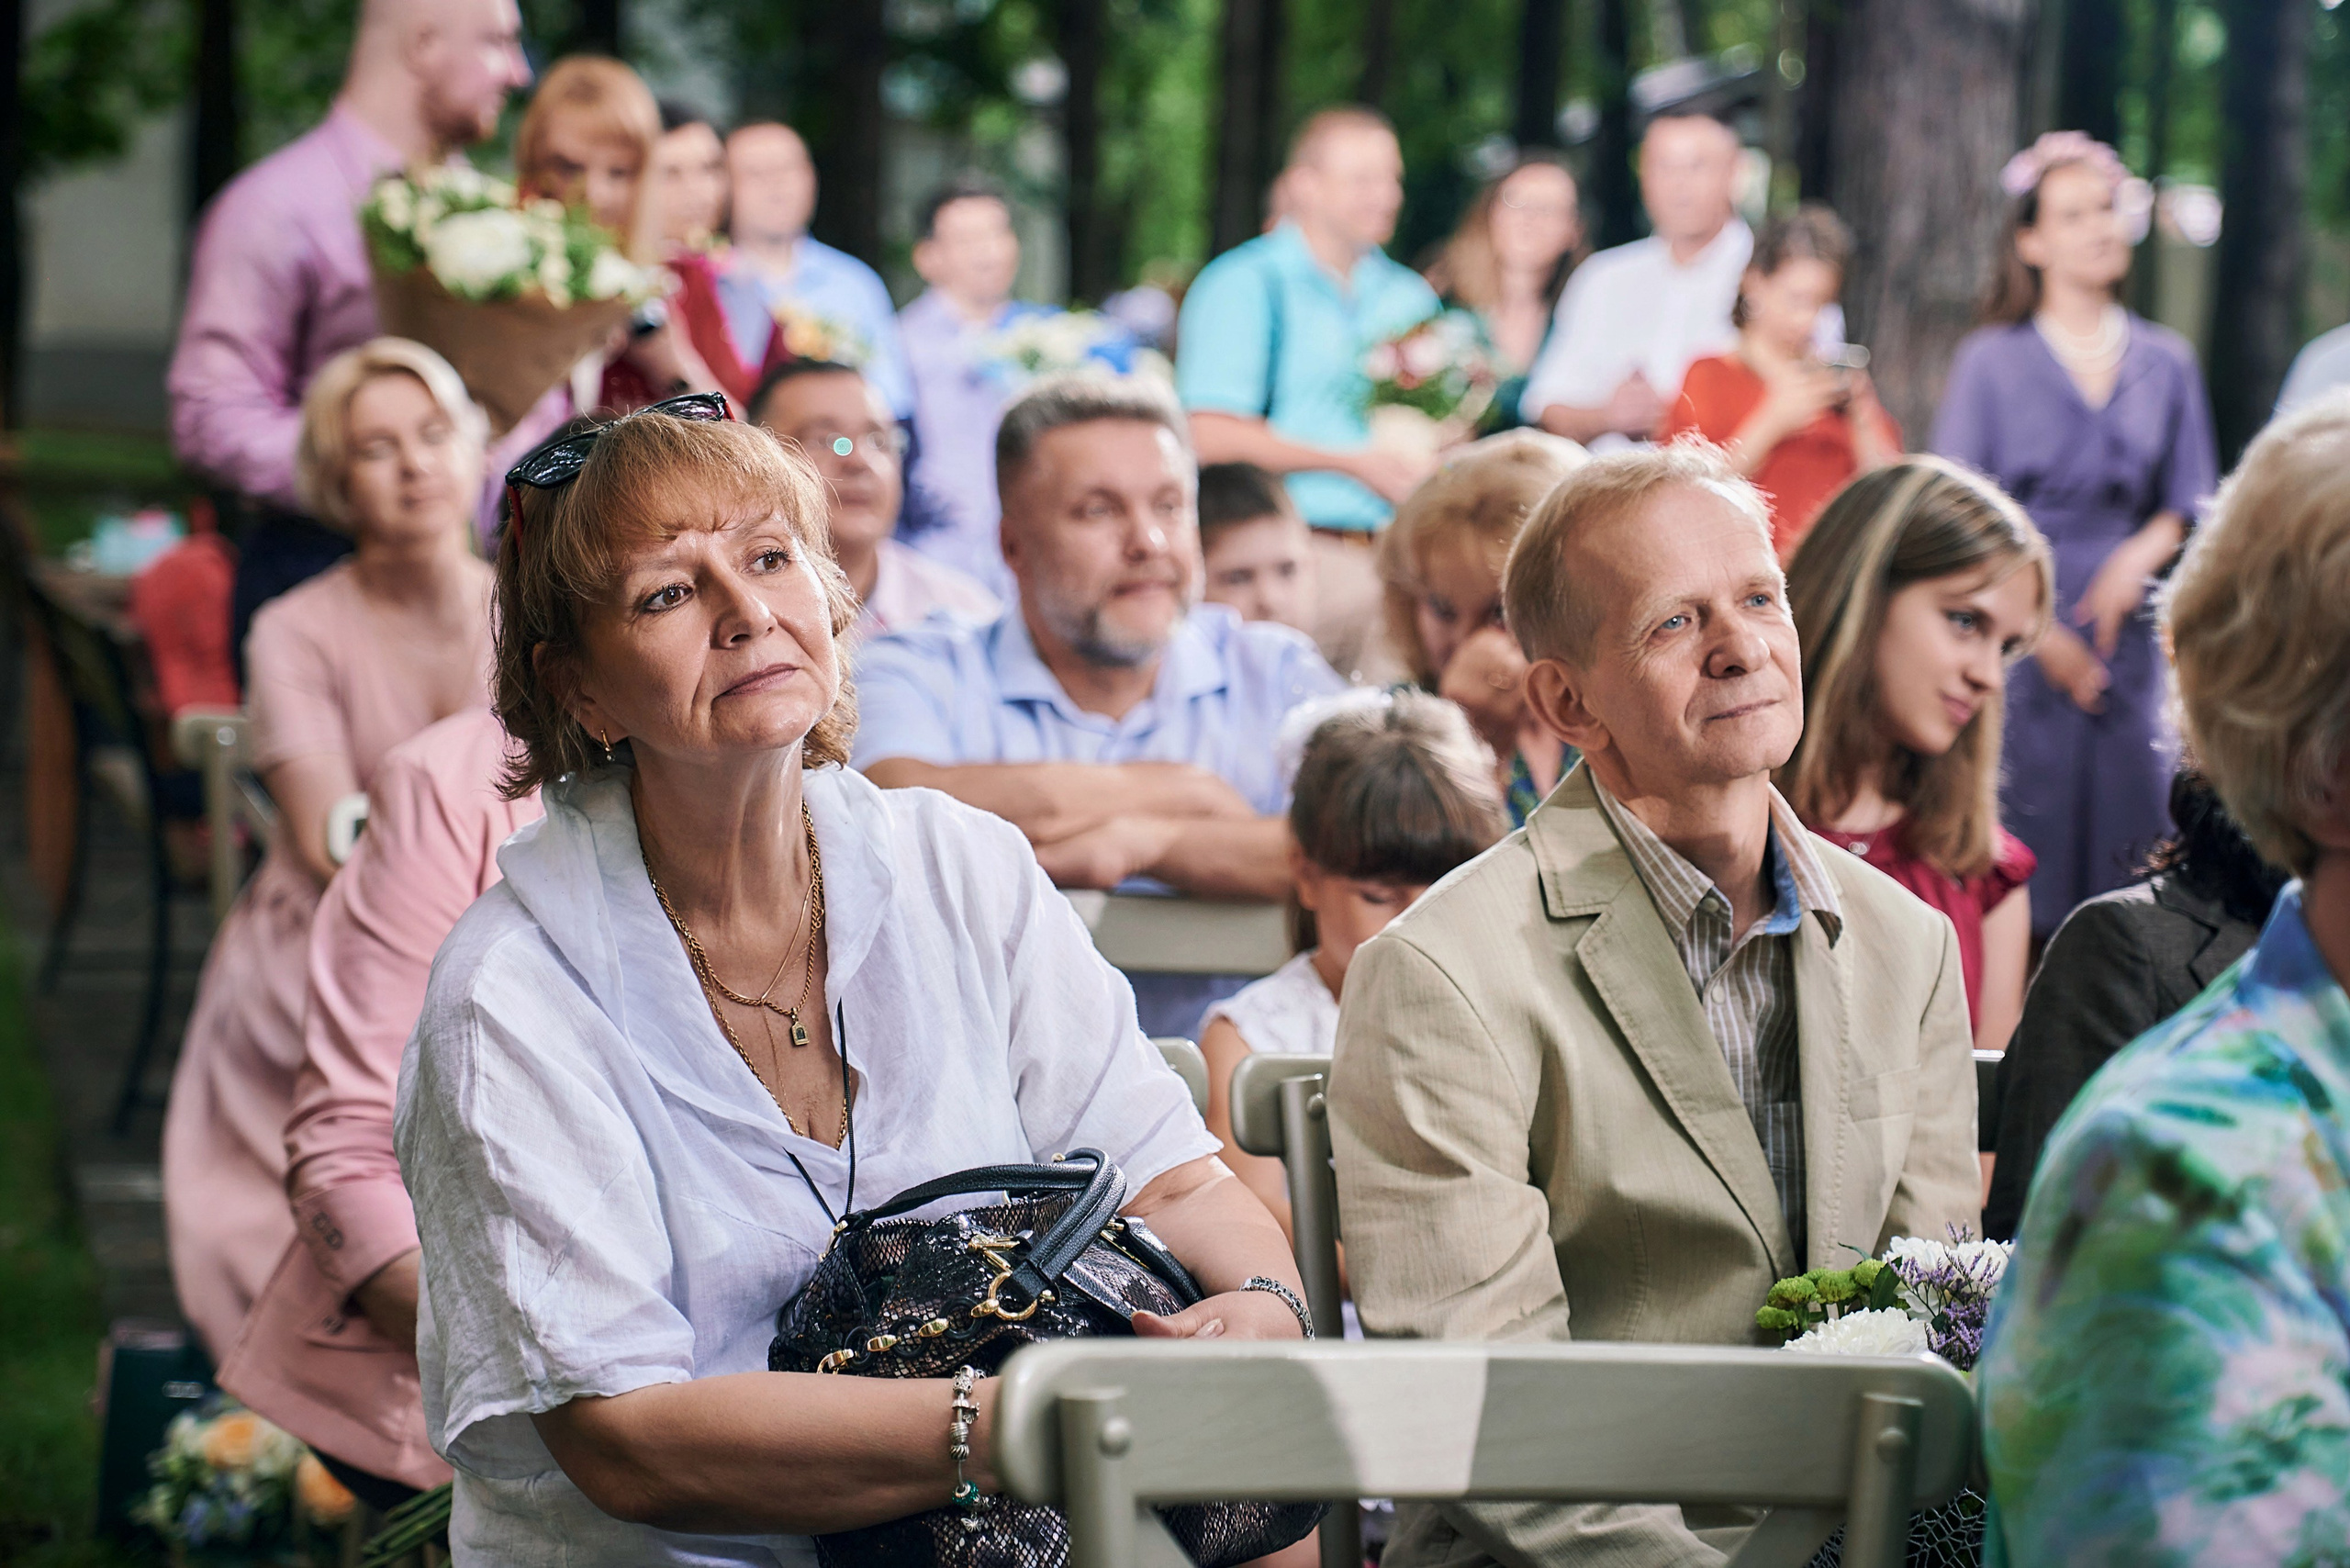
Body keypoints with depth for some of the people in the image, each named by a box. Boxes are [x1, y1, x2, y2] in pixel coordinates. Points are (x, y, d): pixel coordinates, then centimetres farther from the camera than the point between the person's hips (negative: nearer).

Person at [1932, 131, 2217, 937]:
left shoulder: (2166, 364, 10)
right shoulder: (1991, 362, 1)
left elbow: (2190, 505, 14)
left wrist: (2140, 555, -8)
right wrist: (2038, 630, -9)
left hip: (2125, 637, 3)